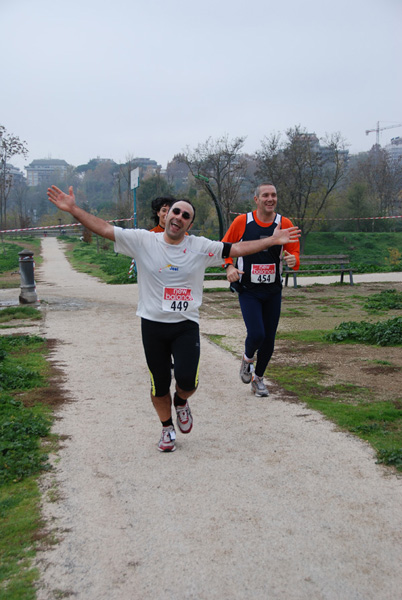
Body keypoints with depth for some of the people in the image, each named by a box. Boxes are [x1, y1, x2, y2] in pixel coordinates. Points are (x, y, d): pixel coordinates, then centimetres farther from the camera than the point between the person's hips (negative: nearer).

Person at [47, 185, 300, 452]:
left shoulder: (201, 247, 1)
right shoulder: (143, 240, -2)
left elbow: (237, 249, 2)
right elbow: (105, 229, -4)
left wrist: (273, 240, -2)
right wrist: (74, 209, -12)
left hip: (186, 325, 0)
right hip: (152, 325, 0)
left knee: (187, 380, -14)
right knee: (159, 384, 8)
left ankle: (181, 402, 25)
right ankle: (167, 428, 34)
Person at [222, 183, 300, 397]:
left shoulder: (284, 224, -1)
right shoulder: (242, 221, -5)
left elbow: (294, 252, 1)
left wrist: (293, 260, -22)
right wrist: (229, 267, -12)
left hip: (273, 291, 3)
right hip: (248, 290, -3)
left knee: (269, 339, 7)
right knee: (256, 334, -16)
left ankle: (258, 377, 31)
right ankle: (247, 359, 20)